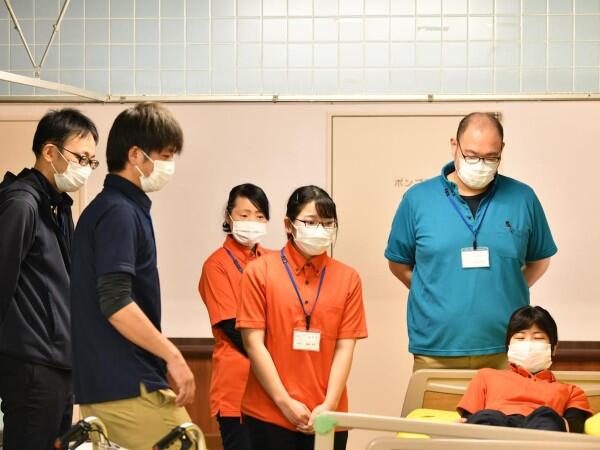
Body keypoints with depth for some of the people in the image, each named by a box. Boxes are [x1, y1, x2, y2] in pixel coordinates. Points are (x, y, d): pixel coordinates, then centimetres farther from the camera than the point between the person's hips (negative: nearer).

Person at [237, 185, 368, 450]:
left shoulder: (347, 278, 6)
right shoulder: (260, 271, 1)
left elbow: (345, 348, 2)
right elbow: (253, 342, -4)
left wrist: (329, 405, -8)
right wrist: (284, 401, -9)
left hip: (326, 417, 2)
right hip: (269, 414, -2)